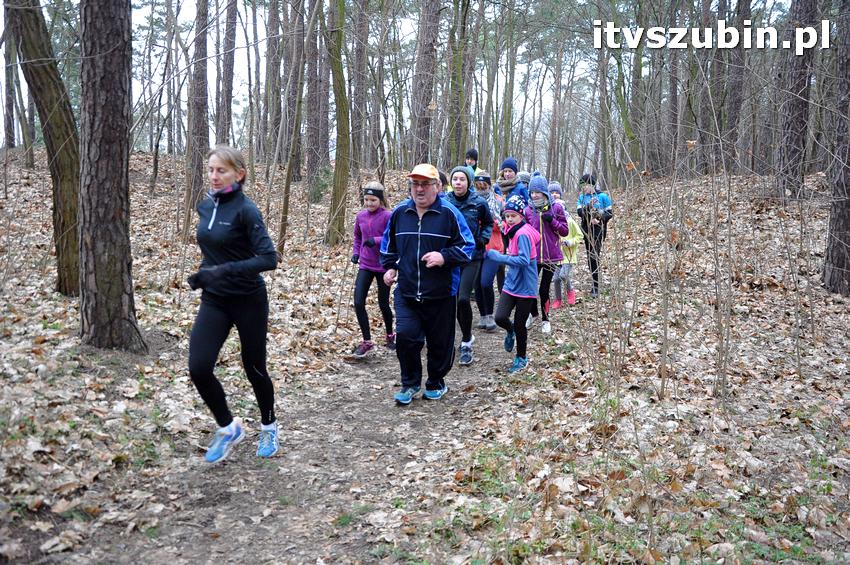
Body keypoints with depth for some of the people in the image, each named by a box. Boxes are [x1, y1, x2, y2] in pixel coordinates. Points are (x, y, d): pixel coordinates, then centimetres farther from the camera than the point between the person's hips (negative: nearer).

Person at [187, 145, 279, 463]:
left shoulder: (245, 209, -15)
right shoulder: (205, 207, 5)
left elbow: (269, 258, -23)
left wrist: (224, 270, -29)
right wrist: (204, 273, 9)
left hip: (248, 301, -5)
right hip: (214, 300, 5)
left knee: (254, 368, 9)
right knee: (198, 368, -9)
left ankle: (268, 428, 35)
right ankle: (228, 428, 14)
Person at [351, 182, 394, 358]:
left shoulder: (387, 216, -12)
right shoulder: (361, 216, 3)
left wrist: (376, 240, -28)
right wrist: (355, 252, 5)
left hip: (383, 266, -4)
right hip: (365, 266, 4)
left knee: (383, 304, 9)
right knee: (358, 303, -7)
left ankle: (390, 336, 34)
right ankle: (367, 342, 6)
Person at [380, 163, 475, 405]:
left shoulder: (449, 213, -7)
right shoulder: (399, 212, 4)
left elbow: (467, 246, -4)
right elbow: (388, 244, 20)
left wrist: (444, 256, -18)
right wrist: (390, 267, 9)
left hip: (441, 294, -2)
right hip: (406, 292, 2)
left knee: (440, 342, 9)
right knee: (406, 336, -9)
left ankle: (436, 383, 33)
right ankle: (410, 384, 13)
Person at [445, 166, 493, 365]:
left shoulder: (479, 203, -5)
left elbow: (488, 223, 12)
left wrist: (483, 239, -3)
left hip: (472, 257, -3)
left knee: (463, 298, -15)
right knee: (453, 299, 9)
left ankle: (466, 343, 2)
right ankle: (467, 336, 33)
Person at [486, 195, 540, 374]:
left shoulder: (523, 234, -20)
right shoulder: (514, 232, 8)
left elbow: (524, 260, -29)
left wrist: (499, 257, -28)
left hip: (525, 287, -7)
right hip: (511, 284, 7)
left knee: (519, 325, 6)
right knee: (500, 317, -7)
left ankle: (521, 358, 27)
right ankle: (510, 331, 27)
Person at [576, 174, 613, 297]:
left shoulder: (602, 196, -5)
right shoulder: (581, 197, 5)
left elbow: (610, 213, -1)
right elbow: (579, 212, -9)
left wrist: (600, 219, -18)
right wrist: (589, 206, -27)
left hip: (598, 229, -5)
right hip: (586, 230, 5)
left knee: (594, 256, -13)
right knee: (590, 257, 11)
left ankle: (595, 287, -9)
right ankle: (595, 283, 25)